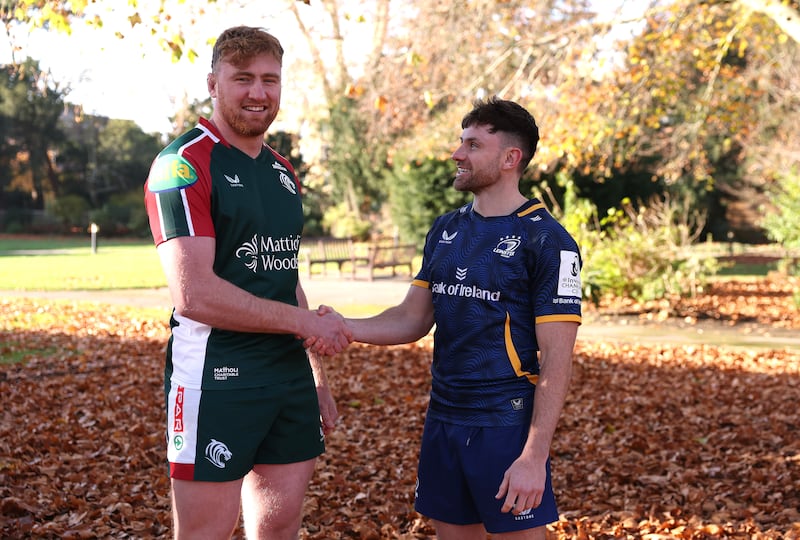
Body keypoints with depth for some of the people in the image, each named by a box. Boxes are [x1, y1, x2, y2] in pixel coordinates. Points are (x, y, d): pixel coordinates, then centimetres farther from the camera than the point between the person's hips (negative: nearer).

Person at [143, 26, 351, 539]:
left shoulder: (283, 171, 14)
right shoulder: (184, 165, -11)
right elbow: (195, 294, -19)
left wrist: (318, 374, 17)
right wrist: (304, 321, -12)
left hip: (291, 376, 8)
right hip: (216, 378, -7)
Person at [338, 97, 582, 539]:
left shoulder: (546, 241, -11)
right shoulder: (445, 230, 10)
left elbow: (556, 360, -14)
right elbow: (413, 319, 10)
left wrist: (535, 457, -19)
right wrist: (345, 327, -9)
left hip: (507, 426, -6)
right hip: (443, 420, 6)